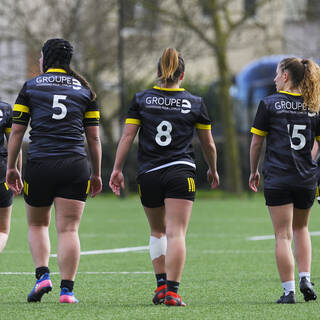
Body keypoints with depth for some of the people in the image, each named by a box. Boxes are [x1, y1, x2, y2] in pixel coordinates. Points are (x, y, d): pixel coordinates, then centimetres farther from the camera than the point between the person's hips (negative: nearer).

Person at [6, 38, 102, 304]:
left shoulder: (30, 87, 7)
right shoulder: (84, 90, 11)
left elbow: (17, 131, 4)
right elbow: (93, 136, 9)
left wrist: (11, 168, 10)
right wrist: (97, 174, 15)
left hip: (39, 166, -1)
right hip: (75, 167, 1)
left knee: (37, 224, 18)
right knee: (69, 229, 0)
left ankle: (43, 275, 0)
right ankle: (67, 289, -7)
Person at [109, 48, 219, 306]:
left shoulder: (141, 100, 4)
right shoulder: (195, 103, 3)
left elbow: (128, 135, -2)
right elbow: (209, 144, 11)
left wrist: (117, 169, 1)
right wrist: (213, 171, 26)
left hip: (148, 176, 2)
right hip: (181, 174, -2)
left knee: (157, 231, 19)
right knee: (176, 234, -6)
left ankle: (161, 285, 11)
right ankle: (172, 292, -17)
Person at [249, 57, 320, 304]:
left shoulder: (269, 104, -3)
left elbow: (256, 142, 0)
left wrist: (254, 171, 13)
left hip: (277, 179, -3)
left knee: (283, 235, -1)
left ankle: (289, 290, -5)